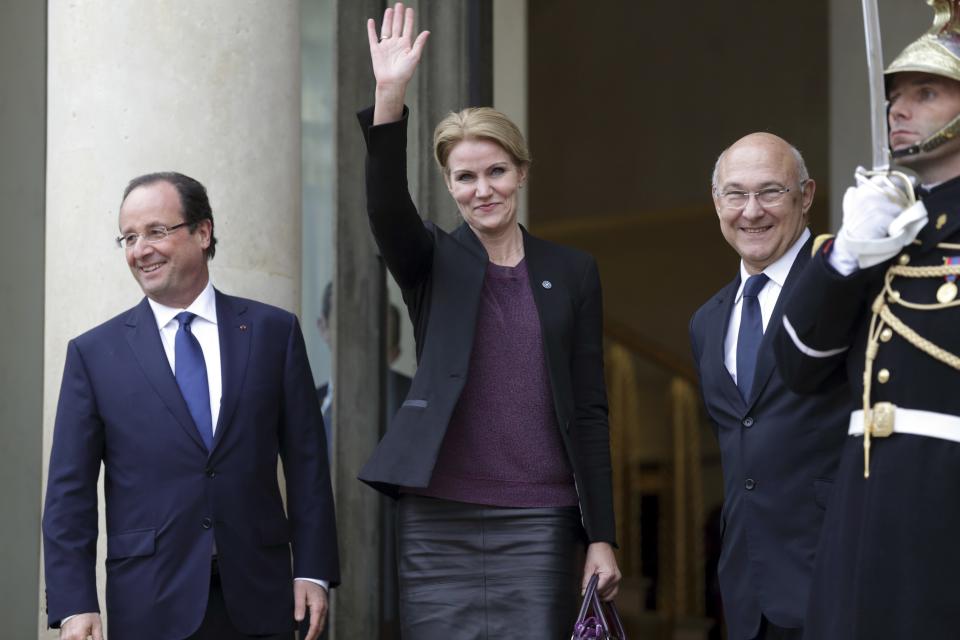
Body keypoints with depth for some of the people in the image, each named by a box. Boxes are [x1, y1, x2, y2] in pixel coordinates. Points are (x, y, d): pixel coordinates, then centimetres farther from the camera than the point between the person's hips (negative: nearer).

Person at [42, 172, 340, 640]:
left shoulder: (273, 331, 6)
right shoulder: (93, 353, 4)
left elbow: (306, 461, 6)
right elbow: (69, 491, 1)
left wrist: (313, 569, -1)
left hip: (257, 599, 1)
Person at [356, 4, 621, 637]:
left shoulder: (572, 272, 9)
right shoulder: (433, 263, 7)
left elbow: (589, 411, 7)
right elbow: (386, 208, -16)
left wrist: (602, 537, 2)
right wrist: (389, 98, -30)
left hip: (538, 524, 0)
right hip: (439, 521, 0)